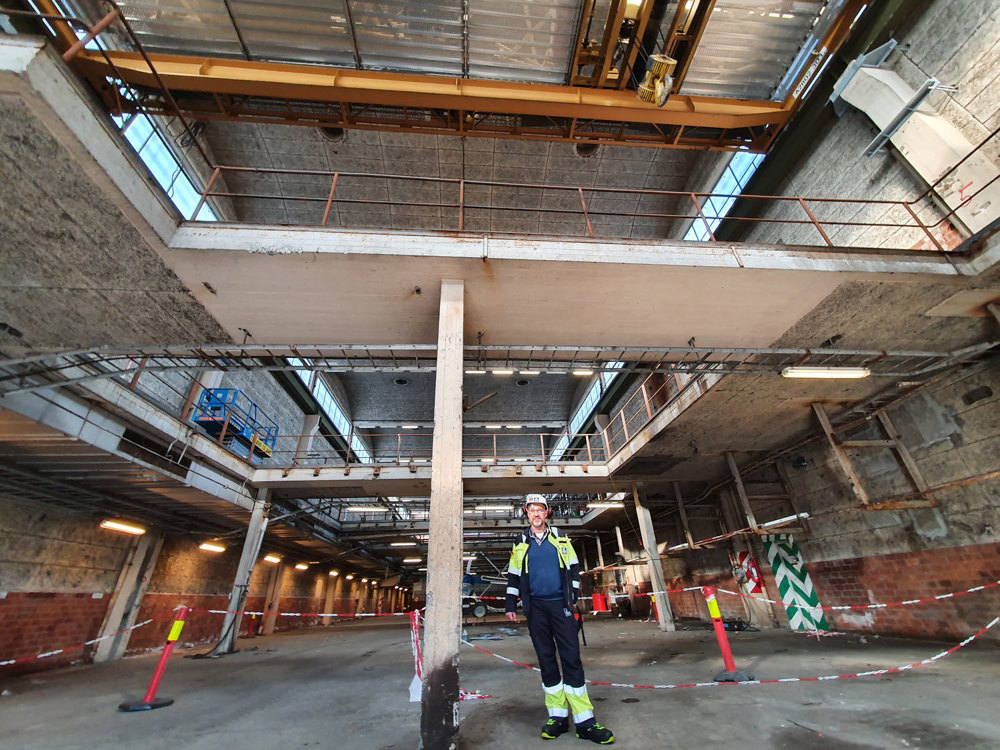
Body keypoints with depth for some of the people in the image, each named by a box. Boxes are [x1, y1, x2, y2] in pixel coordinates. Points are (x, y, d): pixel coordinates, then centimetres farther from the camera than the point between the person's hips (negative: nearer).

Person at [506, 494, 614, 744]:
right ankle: (558, 716, 19)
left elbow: (573, 567, 10)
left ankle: (585, 722, 4)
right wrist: (511, 605, 6)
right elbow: (513, 575, 9)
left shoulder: (560, 537, 4)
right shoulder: (521, 543, 5)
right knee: (546, 660, 7)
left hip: (560, 604, -1)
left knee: (571, 658, -3)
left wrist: (573, 596, 4)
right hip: (535, 607, 1)